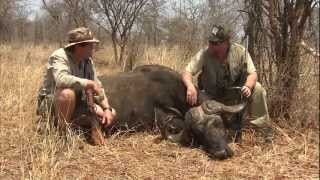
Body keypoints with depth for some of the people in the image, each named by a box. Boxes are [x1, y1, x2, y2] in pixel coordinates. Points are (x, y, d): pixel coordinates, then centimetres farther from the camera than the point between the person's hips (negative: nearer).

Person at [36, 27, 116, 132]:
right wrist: (90, 84, -37)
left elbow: (98, 87, 4)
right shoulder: (59, 56, -20)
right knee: (68, 93, -40)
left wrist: (107, 109, -9)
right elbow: (61, 79, -41)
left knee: (111, 114, -2)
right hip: (50, 105, -7)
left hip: (74, 104, 7)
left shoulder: (87, 61, 0)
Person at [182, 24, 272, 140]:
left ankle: (261, 127, -8)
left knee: (257, 89, -22)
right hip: (211, 96, 0)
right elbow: (187, 72, -21)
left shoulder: (240, 51, -18)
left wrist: (248, 86, -38)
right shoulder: (204, 54, -21)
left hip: (235, 94, 0)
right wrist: (190, 86, -44)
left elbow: (252, 74, -15)